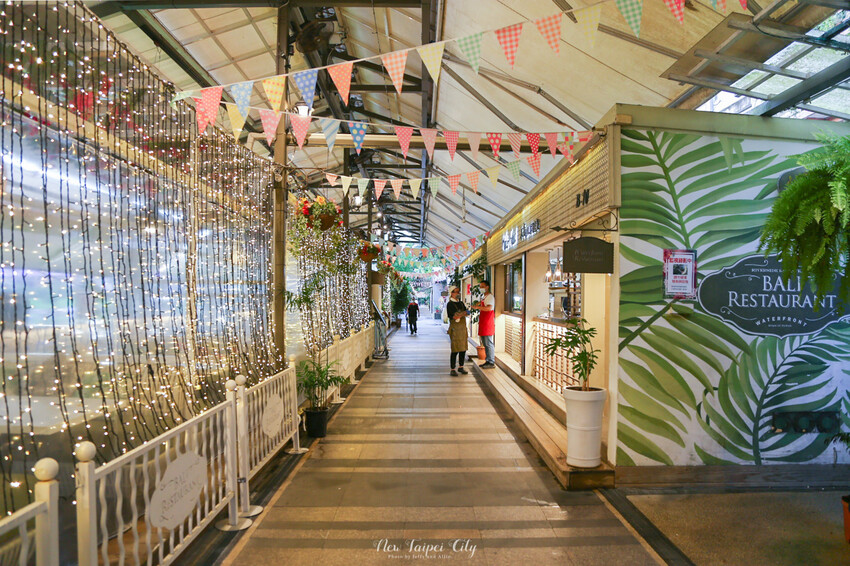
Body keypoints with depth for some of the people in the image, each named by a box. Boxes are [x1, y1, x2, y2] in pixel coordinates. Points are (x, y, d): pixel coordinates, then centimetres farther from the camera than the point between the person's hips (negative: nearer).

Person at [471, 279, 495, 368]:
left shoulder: (490, 296, -10)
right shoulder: (485, 297, 21)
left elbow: (489, 308, -26)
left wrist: (478, 307, -29)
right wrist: (479, 304, 16)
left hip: (488, 324, -10)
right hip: (483, 324, 10)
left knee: (489, 343, -6)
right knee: (485, 343, 13)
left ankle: (492, 362, -1)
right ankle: (488, 361, 20)